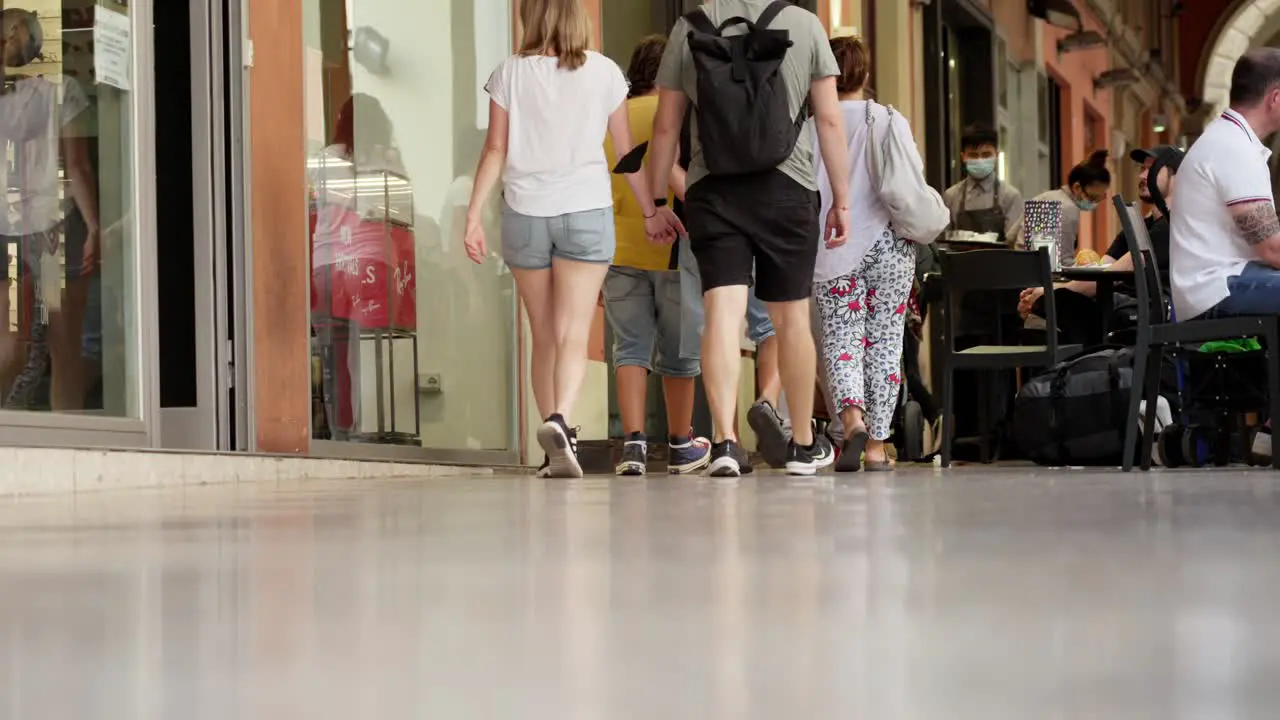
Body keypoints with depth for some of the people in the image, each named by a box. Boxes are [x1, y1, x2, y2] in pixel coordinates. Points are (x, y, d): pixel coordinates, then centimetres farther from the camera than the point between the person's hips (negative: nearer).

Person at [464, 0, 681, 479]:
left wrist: (473, 215, 2)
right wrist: (651, 210, 14)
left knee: (544, 335, 12)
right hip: (586, 209, -1)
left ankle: (556, 447, 16)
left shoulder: (511, 73, 1)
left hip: (525, 212, 1)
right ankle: (559, 420, -29)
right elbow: (627, 151, 5)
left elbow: (495, 150, -2)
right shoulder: (603, 72, 1)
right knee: (574, 333, -5)